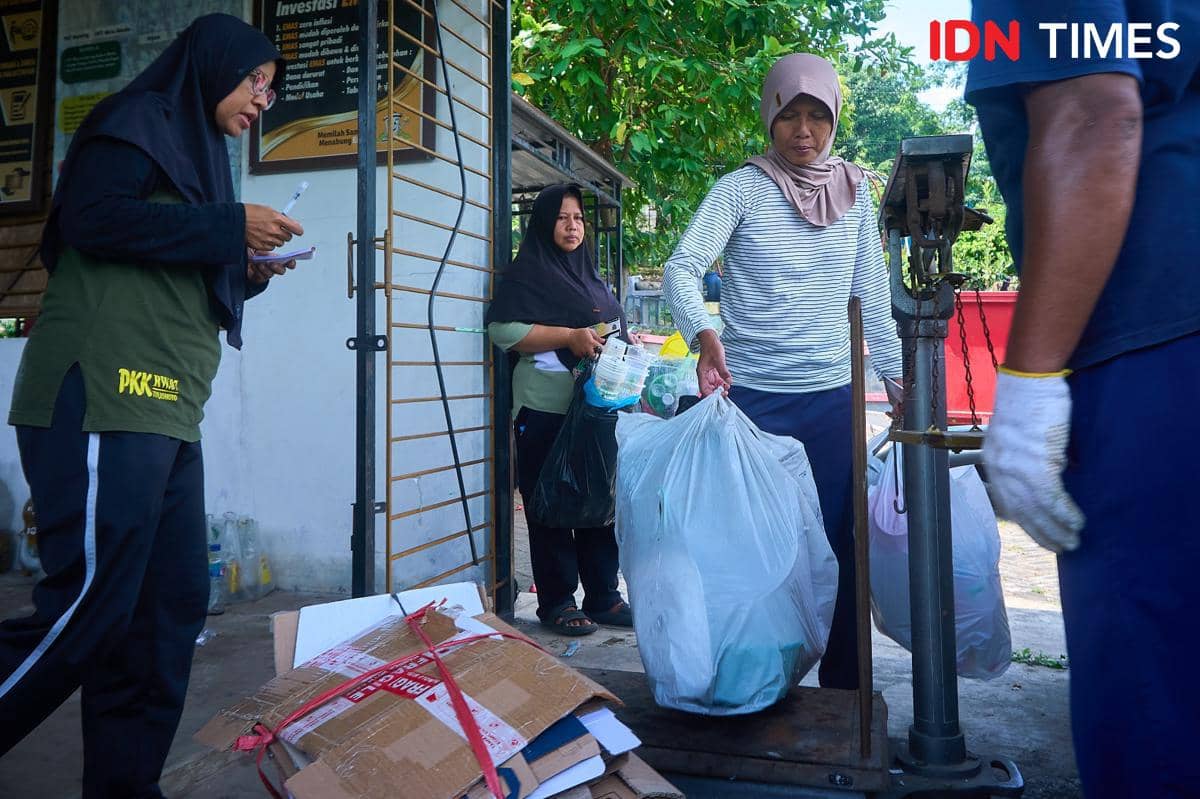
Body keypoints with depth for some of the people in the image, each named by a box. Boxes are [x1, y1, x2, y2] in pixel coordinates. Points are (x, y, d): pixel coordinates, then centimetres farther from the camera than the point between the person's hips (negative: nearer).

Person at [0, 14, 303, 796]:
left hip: (165, 411, 9)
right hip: (104, 398, -9)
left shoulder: (196, 151, 28)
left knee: (172, 608, 5)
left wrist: (247, 272, 12)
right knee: (89, 606, -10)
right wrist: (229, 226, -9)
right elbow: (92, 217, -14)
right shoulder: (140, 121, 3)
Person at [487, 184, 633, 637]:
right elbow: (503, 329, -15)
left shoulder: (589, 276, 21)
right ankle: (556, 603, 9)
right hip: (548, 409, -7)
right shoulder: (528, 271, -1)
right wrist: (570, 336, -21)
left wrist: (626, 346, 13)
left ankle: (603, 597, 19)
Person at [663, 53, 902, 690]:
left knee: (838, 543, 7)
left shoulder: (855, 192, 9)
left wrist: (899, 376, 9)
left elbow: (873, 296, 13)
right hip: (752, 396, -3)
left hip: (832, 397, 3)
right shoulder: (742, 189, -4)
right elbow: (681, 269, -17)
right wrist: (704, 333, -35)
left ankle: (844, 686, 23)